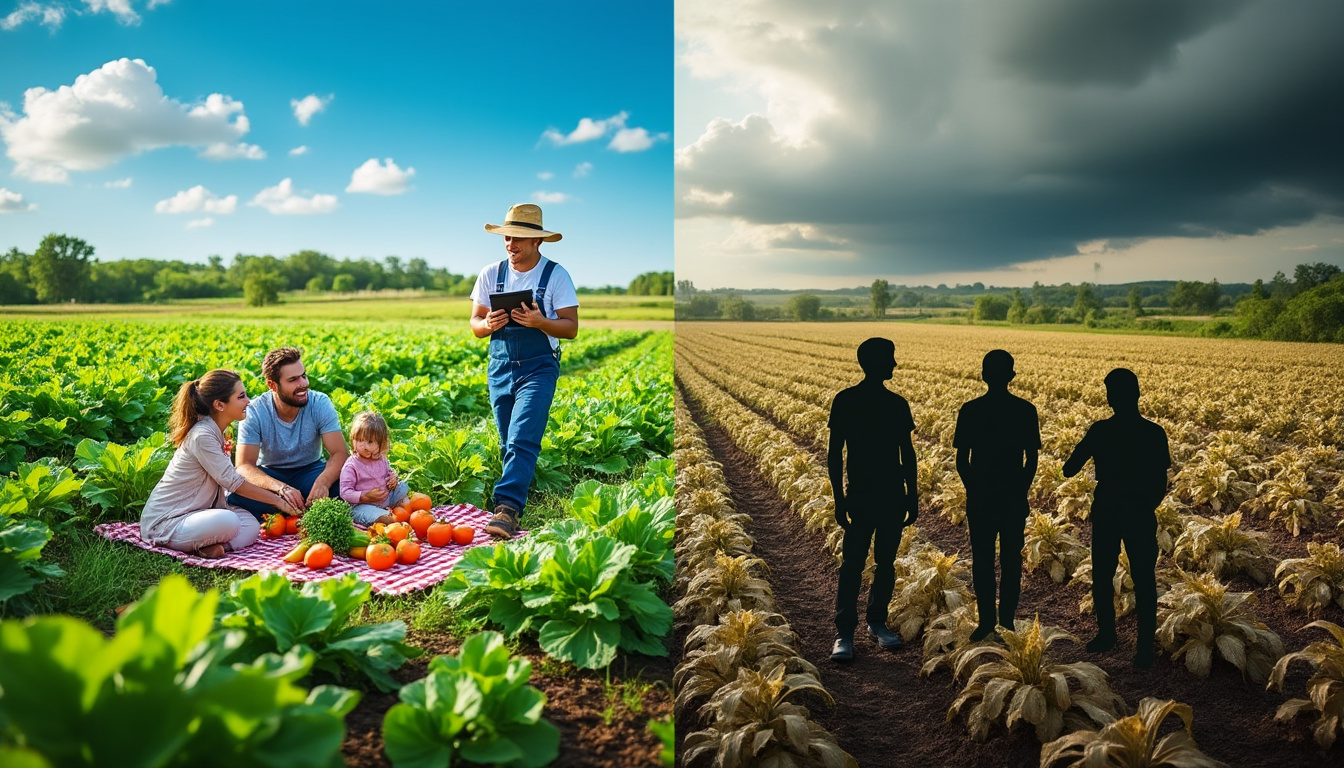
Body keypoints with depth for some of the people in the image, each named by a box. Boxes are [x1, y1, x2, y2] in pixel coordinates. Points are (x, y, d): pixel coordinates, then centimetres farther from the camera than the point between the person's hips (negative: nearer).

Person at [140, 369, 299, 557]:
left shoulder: (213, 432, 9)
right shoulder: (202, 436, -20)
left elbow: (226, 478, 9)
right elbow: (233, 482, -19)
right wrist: (277, 501, -11)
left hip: (191, 513, 10)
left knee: (251, 524, -7)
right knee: (228, 521, -35)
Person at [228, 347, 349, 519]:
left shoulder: (320, 404, -16)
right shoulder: (254, 411, -18)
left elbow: (340, 453, -21)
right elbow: (244, 465, -25)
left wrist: (323, 481, -44)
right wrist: (280, 487, -45)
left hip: (310, 471, 0)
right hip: (270, 474, 0)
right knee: (236, 491, -32)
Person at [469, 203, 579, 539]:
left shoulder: (556, 275, -4)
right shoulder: (490, 275, 6)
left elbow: (571, 327, -5)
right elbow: (475, 324, 10)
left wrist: (540, 322, -23)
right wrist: (489, 324, -14)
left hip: (539, 367, -4)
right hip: (500, 365, 4)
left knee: (522, 440, -16)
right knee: (509, 443, 8)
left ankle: (507, 509, -21)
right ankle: (519, 502, 20)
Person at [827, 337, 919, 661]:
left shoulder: (897, 404, 7)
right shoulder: (845, 401, -6)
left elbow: (908, 453, 13)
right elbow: (834, 454, -5)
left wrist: (913, 497, 10)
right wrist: (839, 499, -9)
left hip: (893, 497, 4)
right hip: (860, 497, -4)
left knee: (886, 563, 12)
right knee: (852, 564, -4)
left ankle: (878, 622, 28)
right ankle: (844, 633, 4)